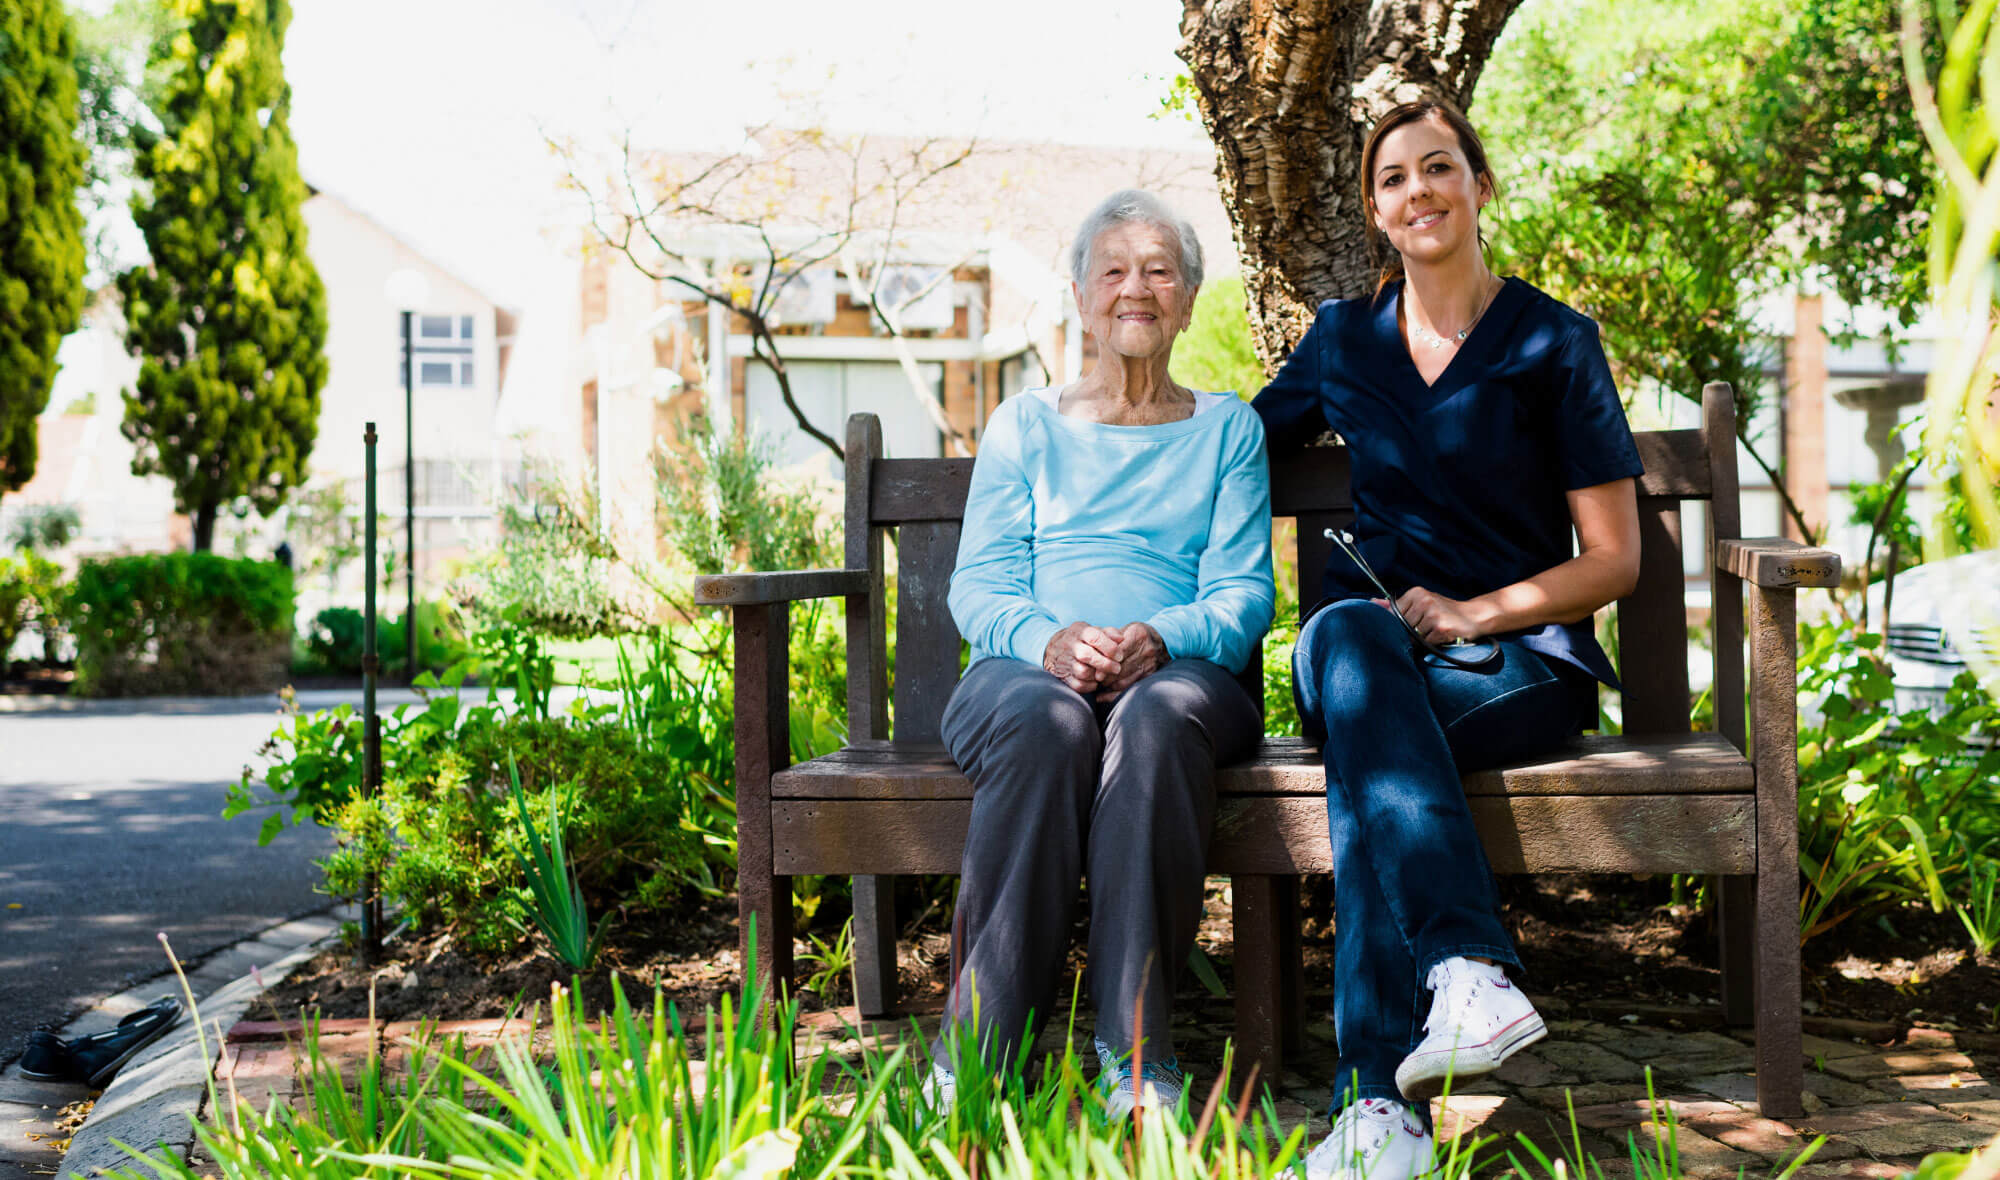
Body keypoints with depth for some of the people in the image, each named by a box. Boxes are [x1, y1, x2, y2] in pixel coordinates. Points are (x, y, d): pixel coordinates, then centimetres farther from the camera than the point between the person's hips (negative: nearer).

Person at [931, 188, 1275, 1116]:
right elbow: (978, 585, 8)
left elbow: (1243, 593, 7)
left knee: (1158, 718, -38)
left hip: (1182, 669, 0)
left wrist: (1160, 638, -16)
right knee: (1048, 724, -37)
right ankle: (979, 1049, -35)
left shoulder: (1227, 428, 20)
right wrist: (1047, 640, -16)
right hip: (1027, 668, 0)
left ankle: (1135, 1050, -37)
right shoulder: (1023, 426, 20)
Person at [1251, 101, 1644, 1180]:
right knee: (1345, 632, -37)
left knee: (1363, 729, -36)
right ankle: (1470, 967, -50)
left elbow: (1614, 561, 2)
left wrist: (1469, 613, -11)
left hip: (1521, 657, -2)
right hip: (1381, 654, 3)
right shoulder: (1343, 339, 15)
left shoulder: (1552, 342, 4)